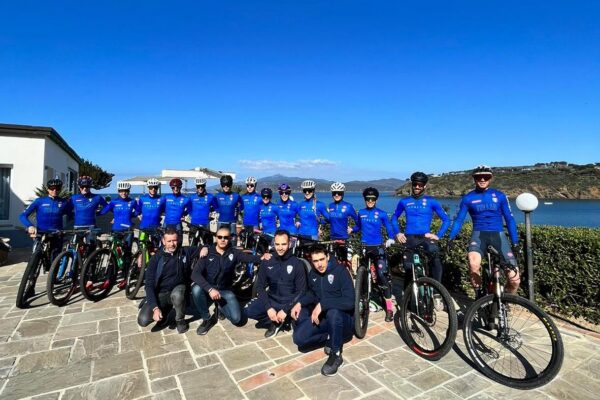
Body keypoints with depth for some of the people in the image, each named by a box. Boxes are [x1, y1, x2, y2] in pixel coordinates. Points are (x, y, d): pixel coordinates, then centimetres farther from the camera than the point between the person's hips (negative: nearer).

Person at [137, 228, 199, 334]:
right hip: (160, 294, 0)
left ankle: (180, 320, -6)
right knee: (143, 320, -21)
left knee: (176, 295, -37)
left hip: (178, 290, 0)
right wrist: (155, 307, -22)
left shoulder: (185, 252, -4)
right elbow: (149, 284, -11)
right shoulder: (156, 258, -8)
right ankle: (163, 312, 13)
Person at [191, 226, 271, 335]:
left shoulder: (234, 252, -6)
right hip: (208, 288, -1)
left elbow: (249, 257, -17)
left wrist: (262, 258, -40)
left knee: (237, 319, -16)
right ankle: (207, 319, -9)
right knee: (196, 289, -34)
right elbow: (195, 274, -20)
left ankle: (220, 306, 17)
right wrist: (210, 289, -33)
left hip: (225, 291, 1)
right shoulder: (208, 252, -12)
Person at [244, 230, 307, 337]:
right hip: (272, 300, 2)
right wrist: (268, 307, -15)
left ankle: (275, 321, 2)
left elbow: (301, 291, -9)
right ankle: (275, 321, 0)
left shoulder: (297, 264, -9)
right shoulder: (267, 262, -1)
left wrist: (285, 310, -18)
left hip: (289, 302, -1)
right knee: (248, 310, -20)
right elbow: (260, 286, -1)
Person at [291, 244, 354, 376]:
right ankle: (329, 338, 6)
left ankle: (336, 355, -17)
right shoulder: (312, 273, 0)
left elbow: (349, 302, -28)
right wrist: (300, 303, -1)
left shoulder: (340, 271, -19)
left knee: (332, 312, -40)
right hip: (322, 316, 5)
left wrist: (322, 304, -34)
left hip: (343, 318, -5)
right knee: (299, 338, -17)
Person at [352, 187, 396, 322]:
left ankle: (389, 308, -6)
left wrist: (391, 240, -14)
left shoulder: (381, 214, -3)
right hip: (364, 246, 3)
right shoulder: (361, 213, 4)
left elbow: (389, 228, 0)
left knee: (382, 274, -13)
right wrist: (351, 229, -2)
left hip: (378, 247, -3)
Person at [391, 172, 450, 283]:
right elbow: (394, 217, 20)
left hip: (426, 236, -2)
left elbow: (446, 220, 4)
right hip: (409, 238, 2)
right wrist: (397, 233, 6)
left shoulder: (431, 201, 1)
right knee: (408, 266, 1)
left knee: (435, 253, -32)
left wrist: (438, 235, -7)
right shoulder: (404, 202, 6)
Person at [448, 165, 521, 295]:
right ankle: (479, 295, -6)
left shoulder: (500, 196, 7)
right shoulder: (468, 198, 4)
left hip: (498, 234, 1)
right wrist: (450, 238, -8)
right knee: (473, 264, -33)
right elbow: (459, 220, 5)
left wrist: (515, 243, 3)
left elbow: (509, 219, 9)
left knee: (514, 279, -10)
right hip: (479, 234, -1)